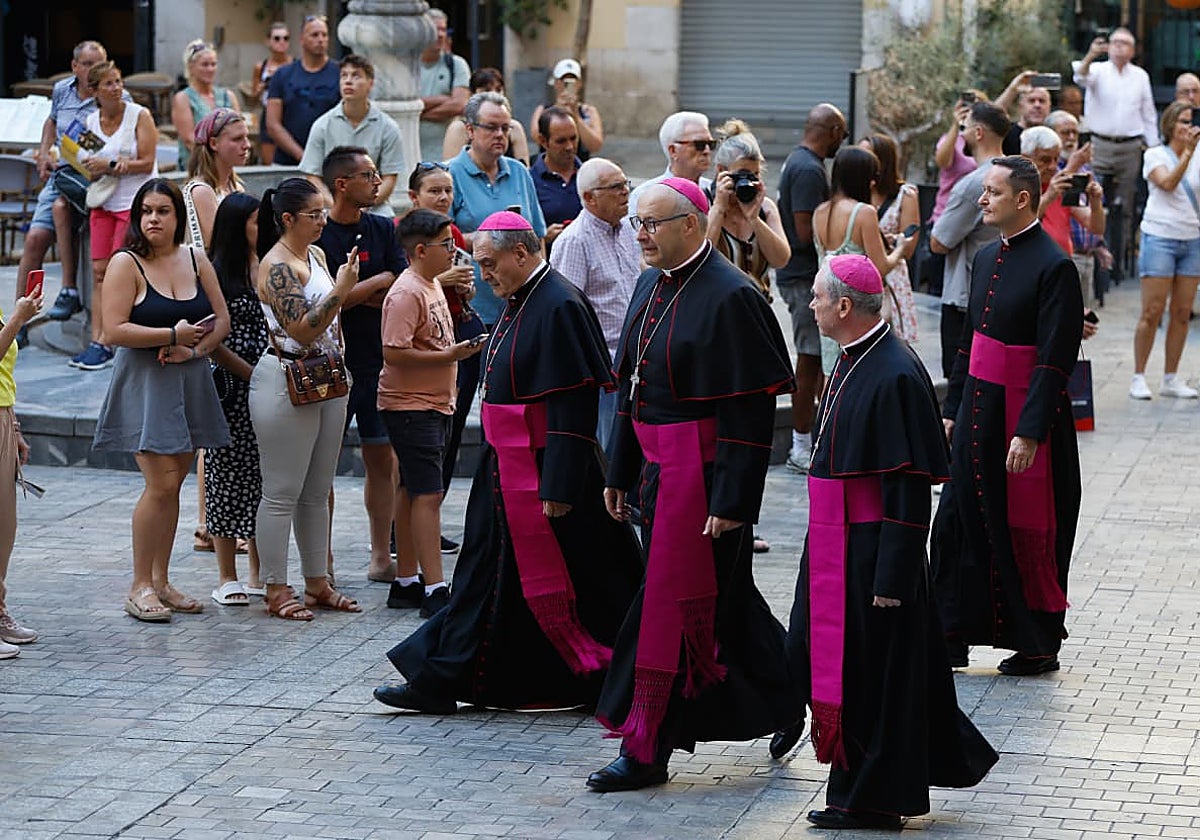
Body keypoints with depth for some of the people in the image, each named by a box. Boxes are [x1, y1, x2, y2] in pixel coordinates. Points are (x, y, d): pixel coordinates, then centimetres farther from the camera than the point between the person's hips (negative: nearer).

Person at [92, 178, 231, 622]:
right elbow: (115, 330, -14)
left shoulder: (196, 260, 8)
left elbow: (221, 319, 9)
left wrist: (193, 349, -9)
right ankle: (140, 587, -2)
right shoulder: (127, 264, -6)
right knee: (161, 485, -11)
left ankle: (161, 581, 16)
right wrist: (172, 334, -17)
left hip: (191, 383, 5)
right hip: (146, 384, -5)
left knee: (173, 484, 8)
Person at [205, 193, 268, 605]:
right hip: (232, 390, -5)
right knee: (228, 474, 1)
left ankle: (260, 574, 17)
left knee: (264, 477, 8)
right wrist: (252, 374, -14)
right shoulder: (216, 273, -6)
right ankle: (227, 578, 8)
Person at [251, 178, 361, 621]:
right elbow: (303, 330, -21)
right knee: (283, 493, -2)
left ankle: (317, 582, 21)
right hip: (287, 382, -9)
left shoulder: (316, 256, 12)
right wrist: (340, 290, -22)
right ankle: (276, 590, 3)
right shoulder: (276, 265, -15)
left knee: (317, 491, 14)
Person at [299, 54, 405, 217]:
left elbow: (389, 179, 3)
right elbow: (313, 177, 5)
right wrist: (333, 203, -13)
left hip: (374, 207, 0)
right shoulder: (322, 126, 6)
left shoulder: (388, 127, 4)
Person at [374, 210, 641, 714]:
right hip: (509, 466, 10)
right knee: (488, 572, 12)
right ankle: (440, 681, 18)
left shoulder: (557, 308, -19)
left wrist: (557, 486, -25)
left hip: (544, 468, -10)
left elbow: (570, 405, -23)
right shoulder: (520, 303, 11)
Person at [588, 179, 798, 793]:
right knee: (724, 596, 16)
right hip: (658, 466, 8)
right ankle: (781, 703, 32)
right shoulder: (651, 287, 11)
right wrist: (619, 472, 16)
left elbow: (750, 409, -18)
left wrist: (732, 499, -20)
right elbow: (632, 389, 18)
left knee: (673, 600, -5)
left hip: (702, 469, -8)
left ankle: (647, 751, 1)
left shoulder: (729, 297, -16)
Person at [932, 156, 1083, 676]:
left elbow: (1055, 359, -19)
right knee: (959, 521, 7)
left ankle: (1038, 646, 16)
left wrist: (1029, 433, -22)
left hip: (1024, 417, -8)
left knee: (1026, 534, 2)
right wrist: (952, 410, 16)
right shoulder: (986, 259, 10)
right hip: (977, 412, 8)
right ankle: (951, 638, 14)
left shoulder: (1054, 267, -15)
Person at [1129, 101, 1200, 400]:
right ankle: (1138, 377, 2)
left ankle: (1171, 379, 10)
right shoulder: (1155, 155, 0)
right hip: (1160, 238, -4)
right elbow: (1167, 183, -17)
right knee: (1152, 312, -6)